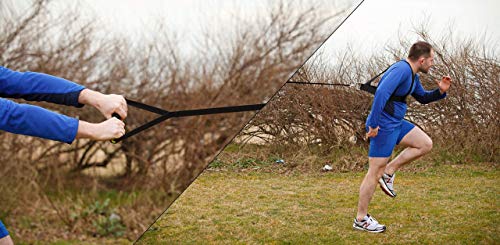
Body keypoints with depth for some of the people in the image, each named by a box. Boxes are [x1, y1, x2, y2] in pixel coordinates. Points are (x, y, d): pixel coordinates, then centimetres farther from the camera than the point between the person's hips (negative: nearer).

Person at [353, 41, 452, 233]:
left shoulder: (412, 75, 13)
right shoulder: (401, 69, -19)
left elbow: (422, 98, 27)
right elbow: (381, 93, -30)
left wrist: (440, 91, 8)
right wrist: (373, 124, -30)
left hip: (396, 123, 10)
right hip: (383, 126, -10)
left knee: (425, 144, 11)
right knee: (374, 173, -3)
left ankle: (388, 173, 10)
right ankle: (360, 220, 7)